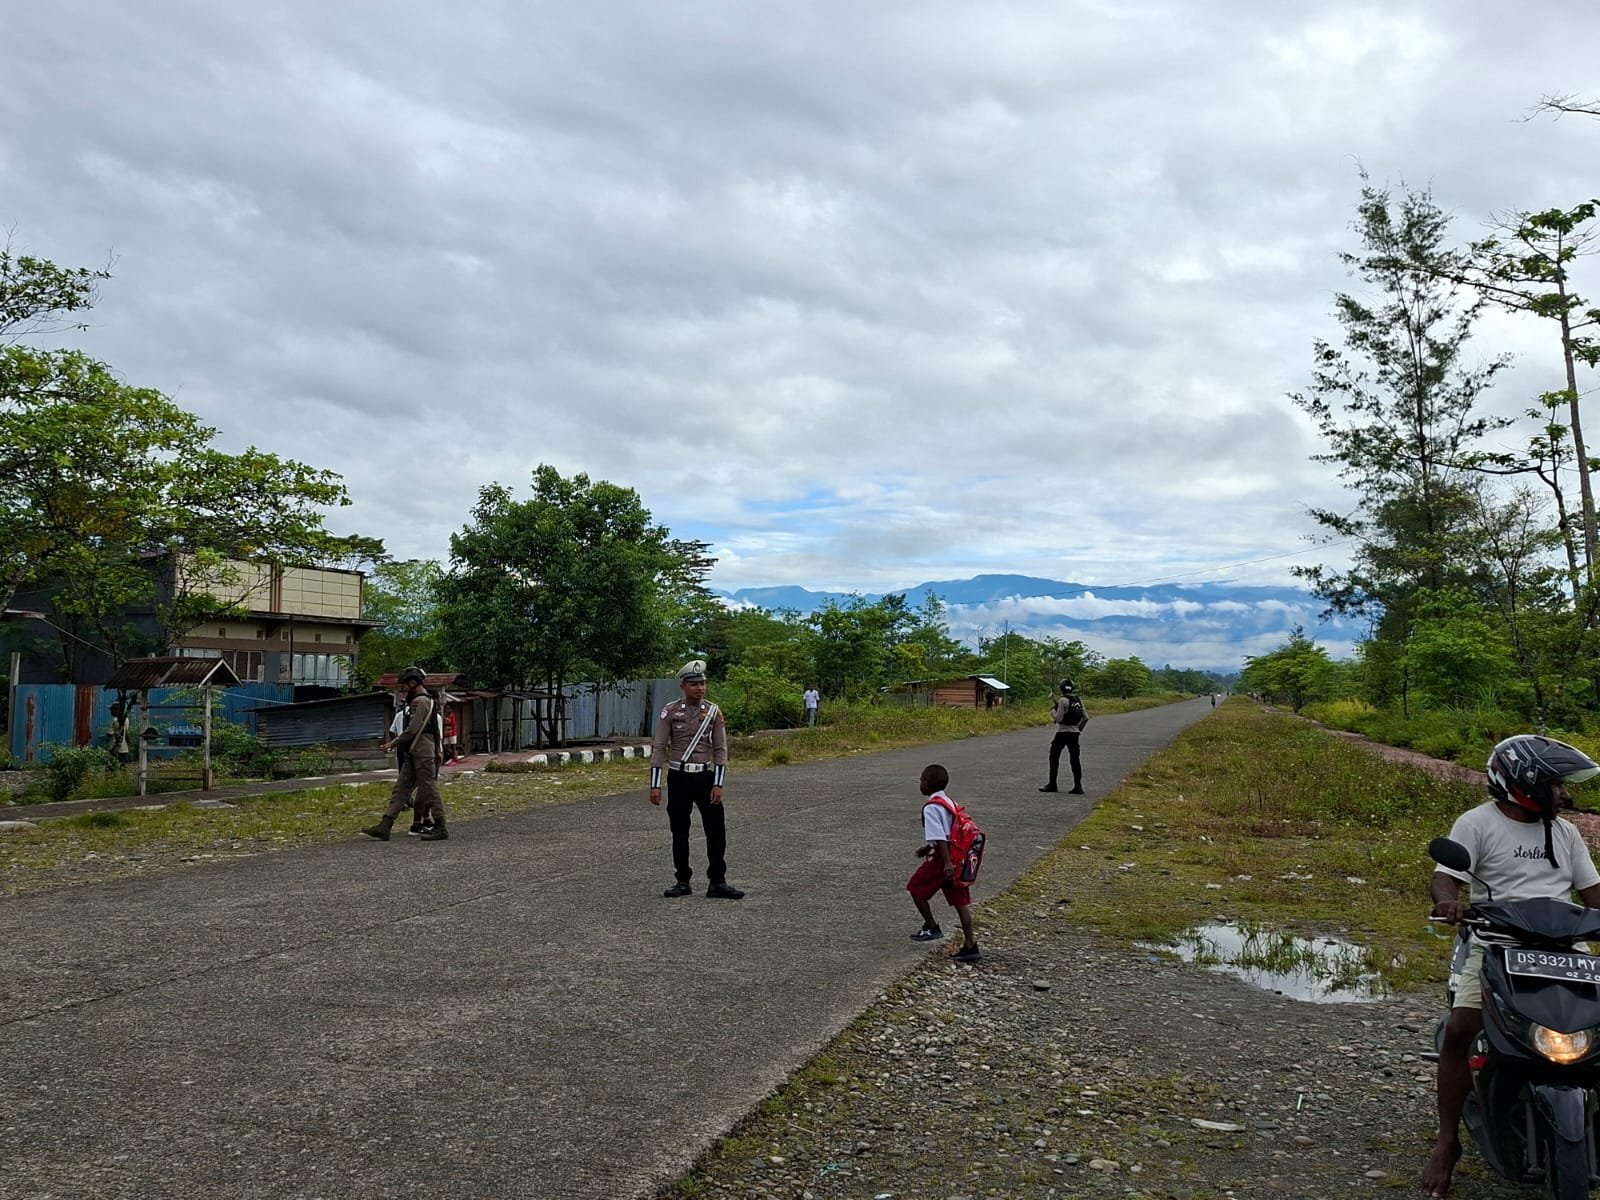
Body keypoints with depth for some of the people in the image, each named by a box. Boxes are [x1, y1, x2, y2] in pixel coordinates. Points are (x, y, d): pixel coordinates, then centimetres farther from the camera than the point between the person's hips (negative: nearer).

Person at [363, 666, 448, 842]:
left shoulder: (420, 701, -14)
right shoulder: (419, 701, 20)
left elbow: (413, 729, -19)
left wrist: (395, 742, -8)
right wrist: (400, 738, 15)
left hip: (422, 754, -10)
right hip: (414, 755, 10)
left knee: (429, 790, -5)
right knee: (400, 789, 6)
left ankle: (440, 829, 0)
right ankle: (384, 827, 5)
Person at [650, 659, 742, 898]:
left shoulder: (714, 712, 1)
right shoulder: (670, 712, -2)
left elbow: (721, 750, 1)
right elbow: (658, 749, -2)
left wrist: (718, 784, -6)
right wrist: (655, 785, -7)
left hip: (705, 777, 1)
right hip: (678, 778, -1)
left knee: (716, 831, -1)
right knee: (679, 832, 7)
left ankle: (717, 883, 8)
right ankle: (683, 881, 19)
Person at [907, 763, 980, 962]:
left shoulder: (931, 807, -15)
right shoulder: (949, 802, 13)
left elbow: (940, 838, -22)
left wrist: (947, 863, -25)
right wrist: (928, 847, 30)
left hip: (944, 858, -8)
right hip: (959, 857, 8)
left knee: (916, 888, 12)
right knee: (960, 901, 8)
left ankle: (931, 927, 19)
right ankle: (970, 946, 6)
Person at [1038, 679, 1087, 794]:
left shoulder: (1063, 700, -13)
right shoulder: (1078, 700, 8)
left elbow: (1058, 718, -16)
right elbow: (1086, 718, 9)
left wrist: (1052, 711, 1)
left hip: (1062, 732, -6)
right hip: (1074, 733, 6)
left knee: (1054, 757, 6)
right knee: (1074, 759, 7)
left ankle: (1052, 784, 9)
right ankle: (1078, 786, 1)